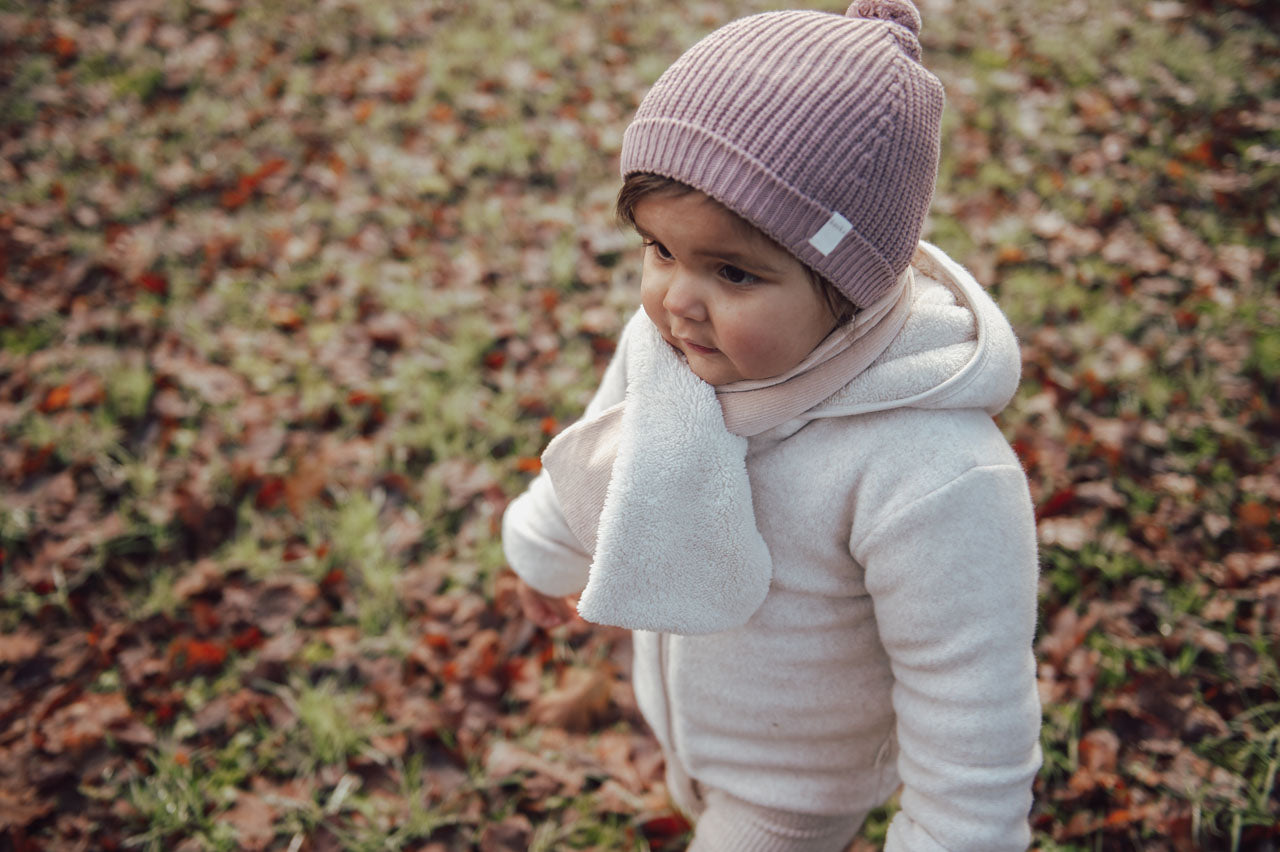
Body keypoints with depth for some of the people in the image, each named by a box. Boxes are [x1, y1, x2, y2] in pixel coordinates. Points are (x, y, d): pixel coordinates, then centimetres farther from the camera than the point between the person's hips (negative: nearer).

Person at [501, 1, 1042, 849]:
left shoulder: (933, 482, -44)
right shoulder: (671, 334, -23)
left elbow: (973, 728, -32)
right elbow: (601, 452, 0)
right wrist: (544, 549, 18)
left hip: (802, 777, -6)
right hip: (679, 699, 6)